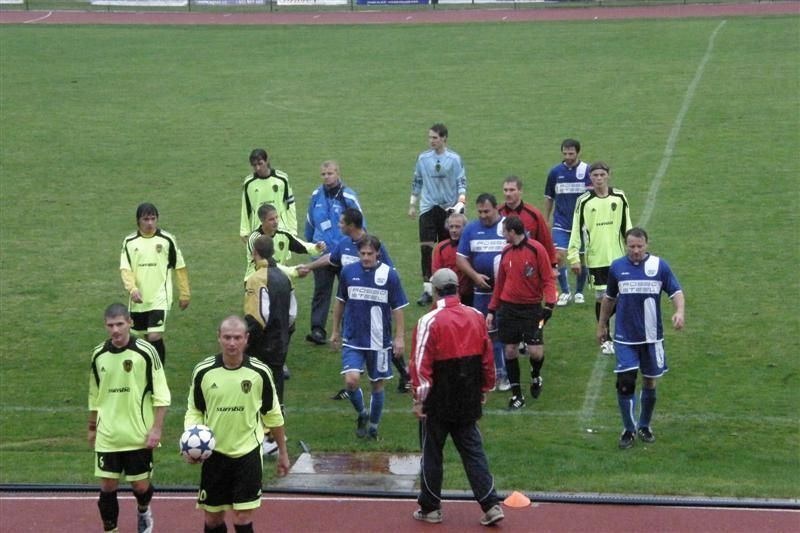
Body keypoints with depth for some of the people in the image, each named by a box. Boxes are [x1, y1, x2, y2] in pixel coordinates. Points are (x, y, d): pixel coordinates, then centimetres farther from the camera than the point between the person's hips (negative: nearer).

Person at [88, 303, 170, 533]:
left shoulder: (145, 351, -10)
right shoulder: (99, 354, 2)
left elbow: (161, 394, -7)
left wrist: (156, 428, -12)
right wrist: (92, 428, 18)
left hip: (138, 435, -3)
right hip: (107, 436, 3)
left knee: (140, 485, 6)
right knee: (107, 486, 2)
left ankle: (144, 512, 38)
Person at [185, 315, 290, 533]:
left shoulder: (260, 372, -7)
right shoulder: (203, 372, -5)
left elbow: (273, 415, 6)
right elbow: (194, 411, 6)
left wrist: (283, 452, 11)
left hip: (248, 452, -2)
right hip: (214, 453, 2)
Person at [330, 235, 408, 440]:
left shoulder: (389, 275, -7)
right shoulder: (348, 272, 0)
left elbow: (397, 308, -1)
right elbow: (340, 302, 13)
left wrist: (400, 338, -4)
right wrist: (336, 330, 15)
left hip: (379, 341, -1)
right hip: (352, 339, 1)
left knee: (377, 384, 8)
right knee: (351, 380, -14)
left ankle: (373, 427, 26)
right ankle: (361, 413, 14)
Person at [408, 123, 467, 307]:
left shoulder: (454, 159, -2)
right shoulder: (423, 158, 5)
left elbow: (461, 182, -2)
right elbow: (416, 182, 14)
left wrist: (460, 203, -14)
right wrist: (412, 205, 15)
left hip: (449, 208, -1)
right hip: (428, 207, 1)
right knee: (426, 247, -11)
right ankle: (427, 289, -10)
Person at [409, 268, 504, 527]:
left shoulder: (429, 321, -15)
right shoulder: (476, 317, 1)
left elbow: (421, 364, -16)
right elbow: (487, 357, 8)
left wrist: (419, 399, -8)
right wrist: (484, 389, 19)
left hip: (438, 401, -4)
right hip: (468, 400, 4)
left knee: (432, 453, 9)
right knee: (472, 450, 11)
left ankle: (430, 508, 18)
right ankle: (491, 505, 4)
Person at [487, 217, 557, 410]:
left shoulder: (536, 249, -9)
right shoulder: (506, 252, 7)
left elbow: (548, 279, -8)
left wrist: (549, 304, -19)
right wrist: (492, 310, 12)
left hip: (532, 307, -4)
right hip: (508, 308, 4)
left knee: (535, 351, -10)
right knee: (510, 350, 2)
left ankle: (536, 377, 23)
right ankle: (516, 395, 13)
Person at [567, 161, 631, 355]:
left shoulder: (619, 197, 1)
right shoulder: (584, 201, -4)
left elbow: (626, 226, 9)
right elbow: (577, 230, -3)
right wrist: (574, 257, -8)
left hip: (618, 256, 2)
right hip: (595, 258, -2)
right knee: (601, 297, 1)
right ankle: (606, 339, 13)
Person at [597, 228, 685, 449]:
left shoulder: (659, 265, -4)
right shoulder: (617, 267, 1)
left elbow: (676, 291, -5)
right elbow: (609, 298, 14)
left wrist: (679, 311, -25)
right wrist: (602, 325, 19)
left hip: (652, 337, 0)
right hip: (625, 338, 0)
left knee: (650, 382, 10)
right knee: (625, 382, -7)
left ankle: (645, 426, 28)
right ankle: (628, 430, 7)